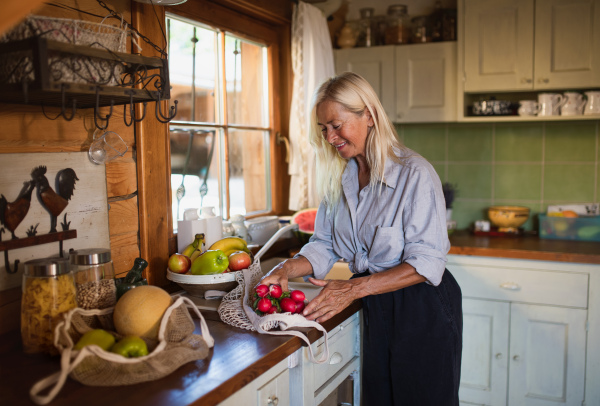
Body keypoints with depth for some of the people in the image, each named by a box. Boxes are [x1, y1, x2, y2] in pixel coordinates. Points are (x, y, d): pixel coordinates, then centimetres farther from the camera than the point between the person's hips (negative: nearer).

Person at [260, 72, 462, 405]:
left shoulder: (415, 174, -20)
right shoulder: (338, 177, 1)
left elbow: (426, 263, -23)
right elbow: (325, 245, 6)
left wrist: (353, 289, -28)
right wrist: (287, 269, -13)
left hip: (422, 311, -5)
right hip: (374, 310, 6)